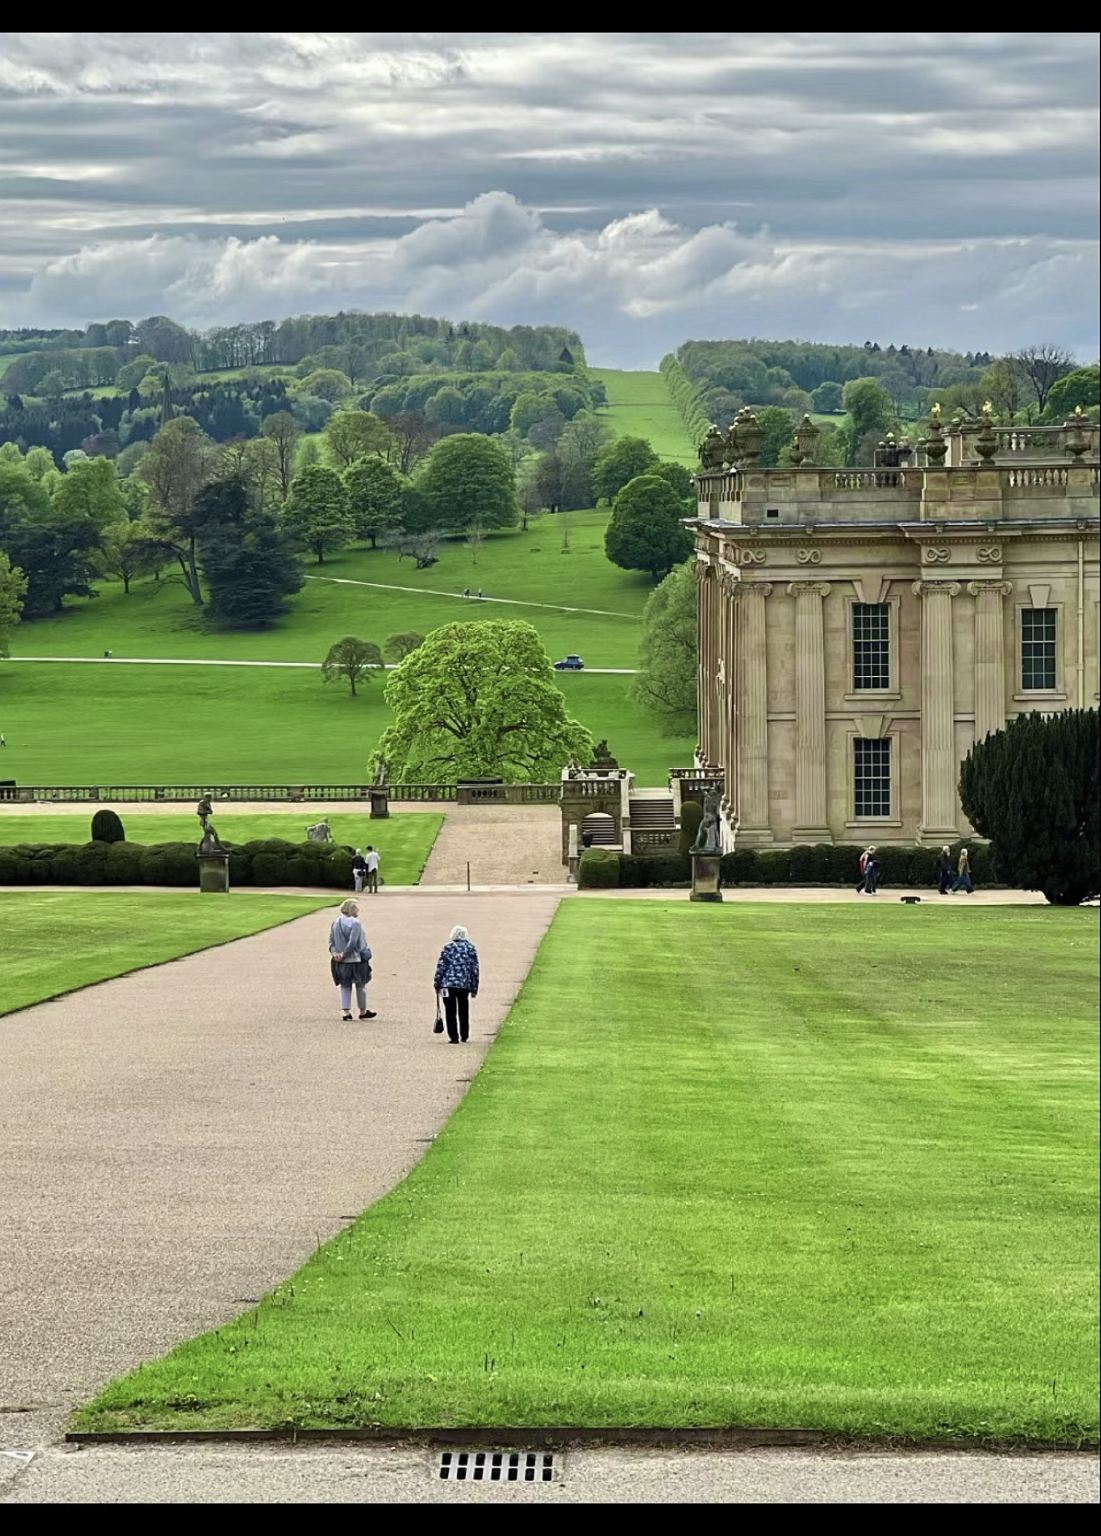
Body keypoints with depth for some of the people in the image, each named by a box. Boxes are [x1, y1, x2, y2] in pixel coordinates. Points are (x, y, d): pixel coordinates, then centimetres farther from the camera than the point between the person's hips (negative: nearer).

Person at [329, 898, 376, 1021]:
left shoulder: (336, 922, 5)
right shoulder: (355, 923, -17)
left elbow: (331, 939, 4)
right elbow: (352, 942, -22)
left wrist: (334, 952, -4)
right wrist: (344, 954, -14)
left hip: (340, 961, 6)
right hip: (356, 960, -6)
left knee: (345, 986, 12)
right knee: (361, 986, 11)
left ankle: (345, 1011, 4)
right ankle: (363, 1011, 21)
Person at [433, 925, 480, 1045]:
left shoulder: (447, 948, -1)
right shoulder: (471, 948, 4)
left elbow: (440, 967, -3)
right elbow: (475, 969, 4)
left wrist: (437, 985, 4)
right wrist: (474, 988, 9)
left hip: (448, 984, -3)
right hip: (465, 985, 3)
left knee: (450, 1011, 1)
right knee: (463, 1010, 18)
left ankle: (454, 1037, -6)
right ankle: (464, 1036, 26)